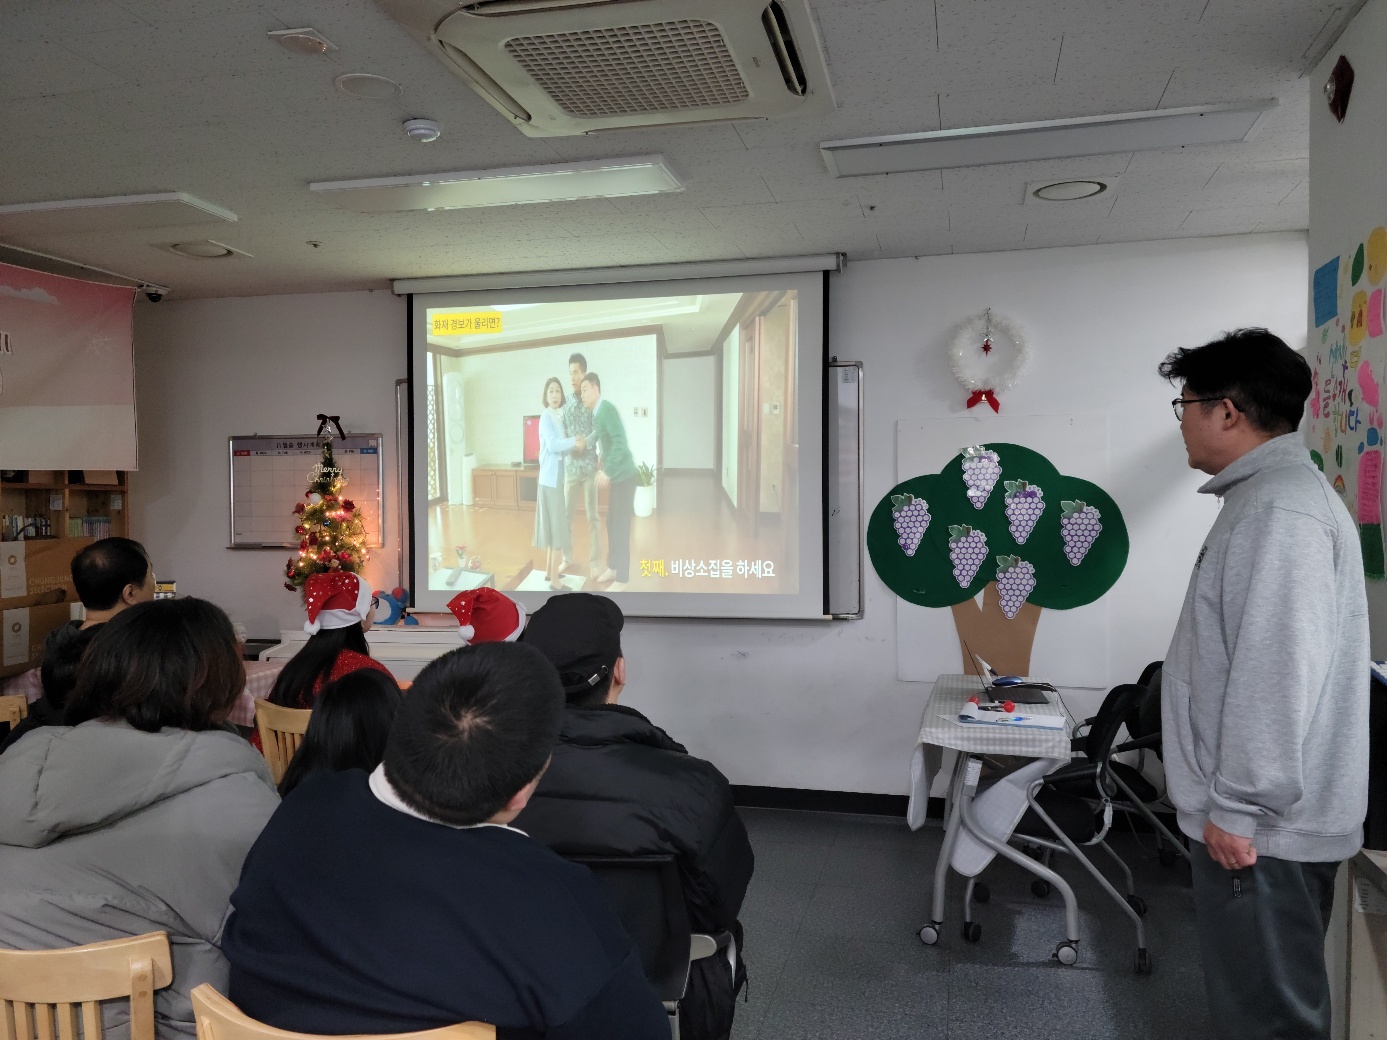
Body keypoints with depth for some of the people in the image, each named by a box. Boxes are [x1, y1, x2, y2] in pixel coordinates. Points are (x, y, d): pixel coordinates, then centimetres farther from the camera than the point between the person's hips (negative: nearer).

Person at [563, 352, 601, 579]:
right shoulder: (566, 405, 10)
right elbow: (563, 434, 8)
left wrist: (586, 443, -25)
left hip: (590, 467, -4)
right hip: (570, 467, 4)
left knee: (592, 516, 2)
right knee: (566, 514, 8)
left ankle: (594, 561, 10)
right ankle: (567, 557, 22)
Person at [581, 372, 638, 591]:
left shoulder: (606, 409, -18)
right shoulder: (597, 413, 10)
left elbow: (620, 442, -25)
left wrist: (607, 471, -25)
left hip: (624, 476, -9)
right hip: (616, 476, 9)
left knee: (621, 526, -3)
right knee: (612, 524, 17)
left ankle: (621, 579, 5)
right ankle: (612, 568, 30)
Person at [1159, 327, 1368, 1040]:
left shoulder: (1280, 509, -19)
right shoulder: (1262, 495, 14)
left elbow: (1278, 674, -25)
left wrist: (1238, 807, -20)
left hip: (1261, 827, -10)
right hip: (1256, 813, 10)